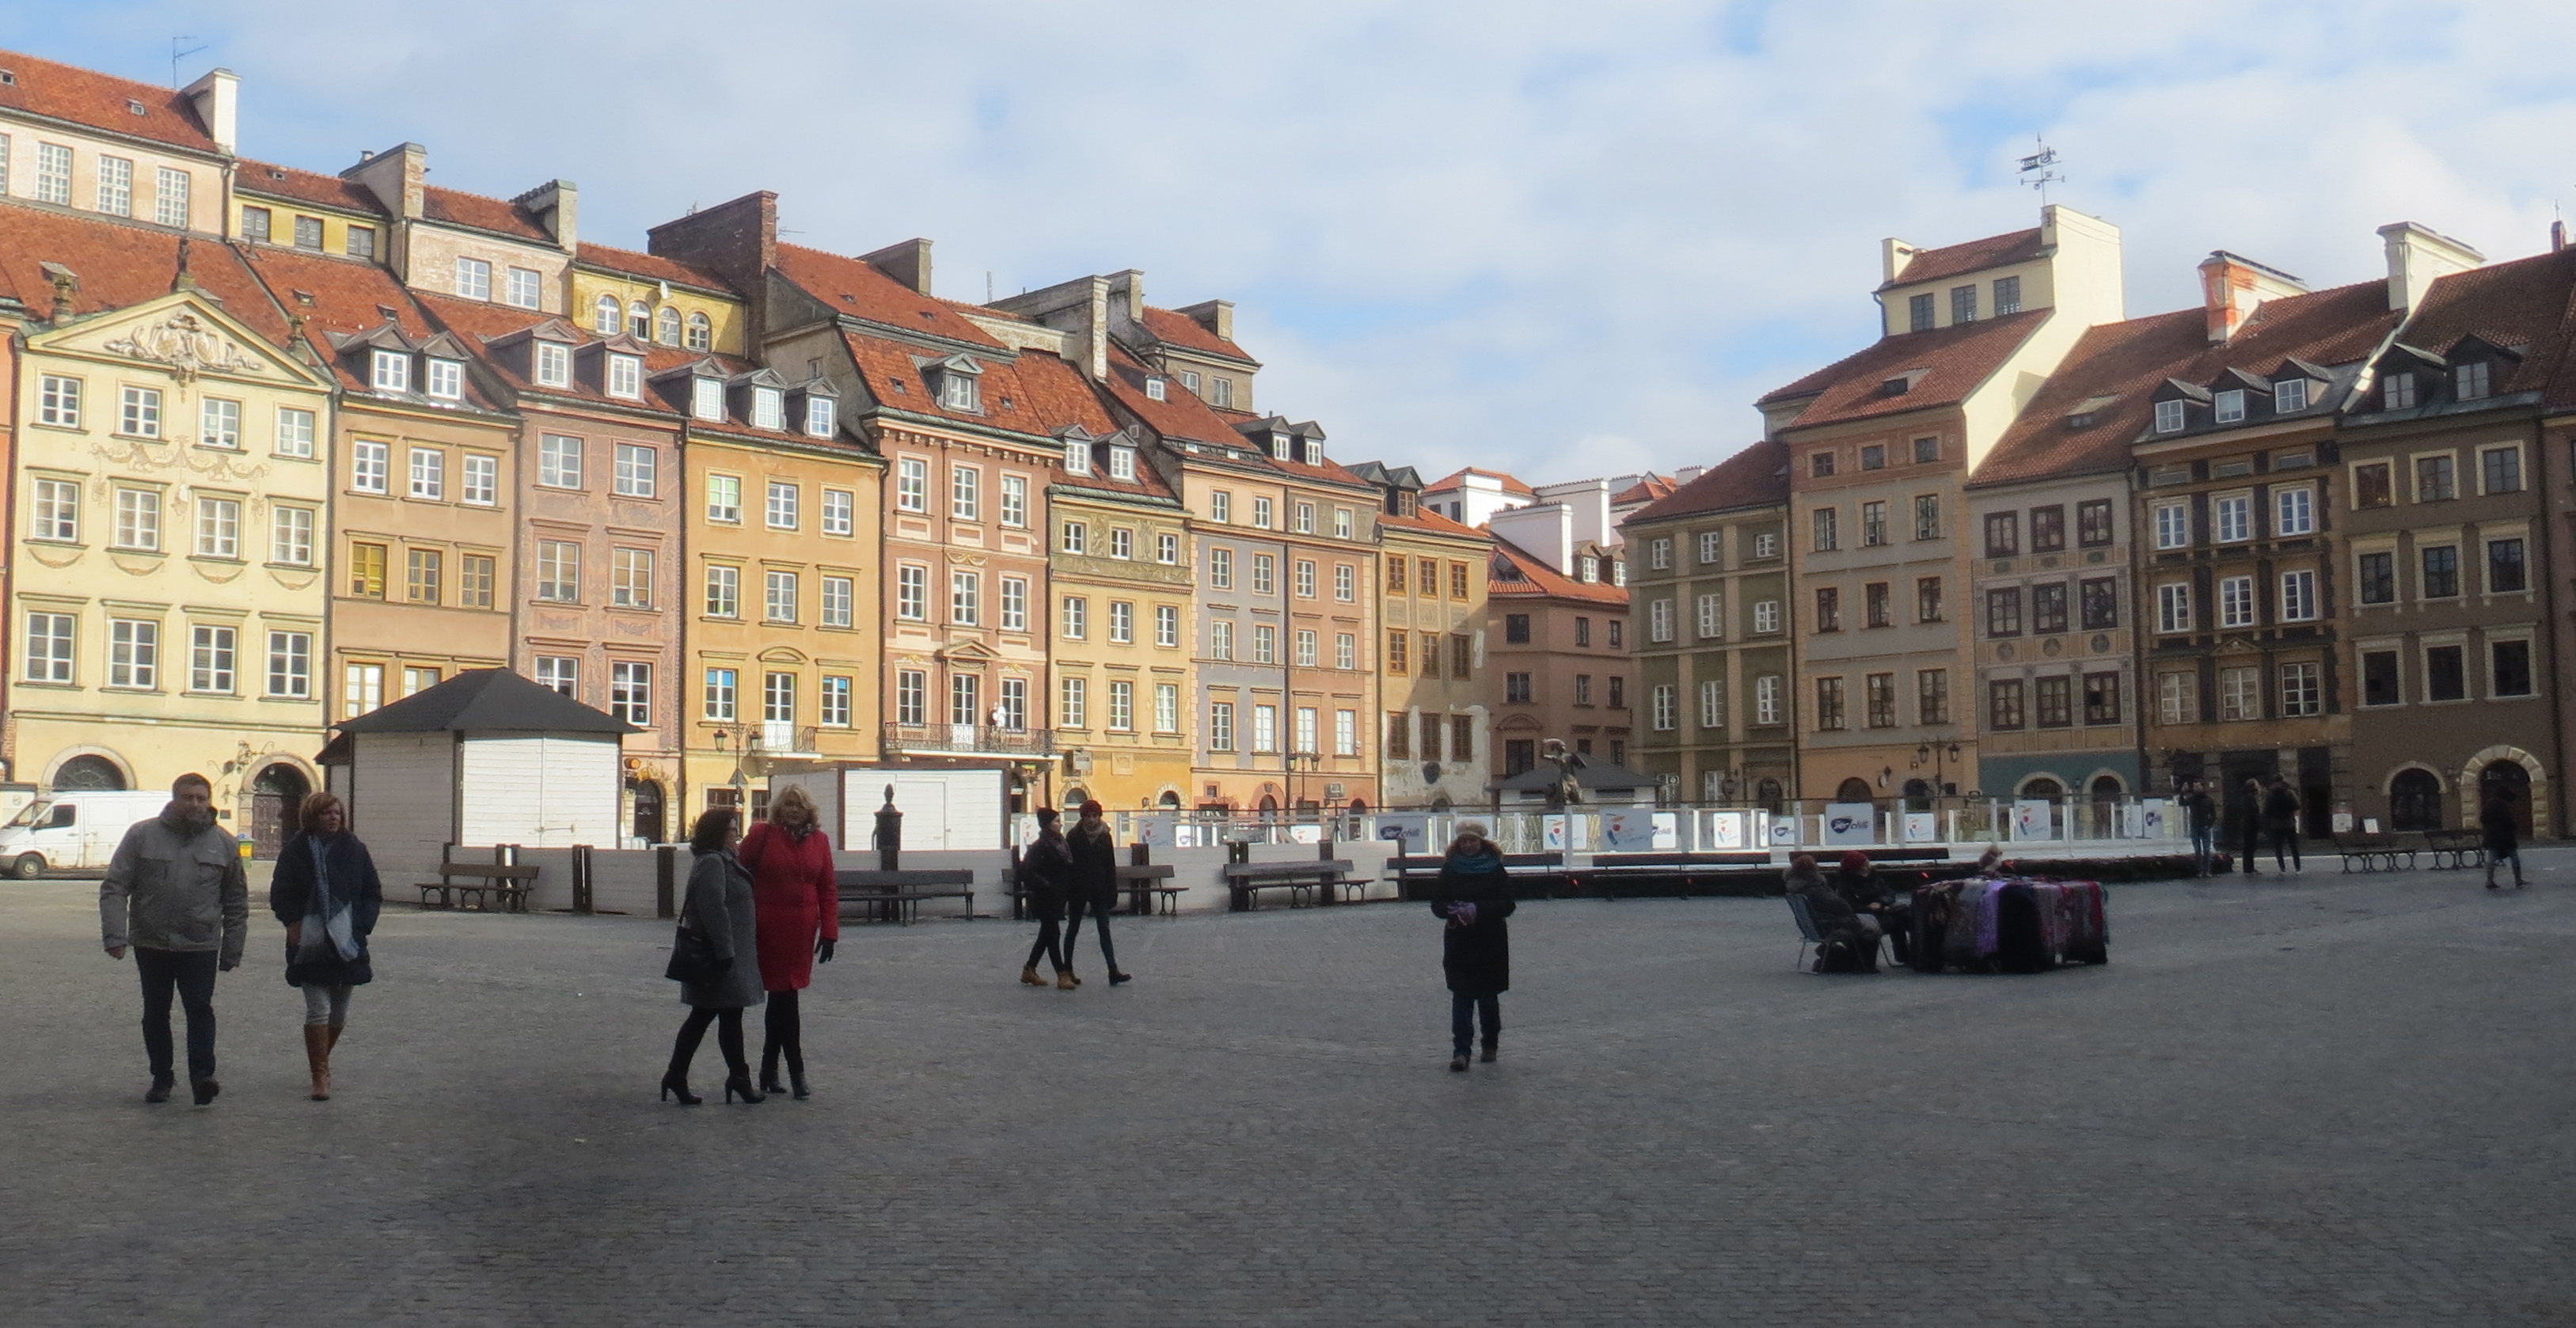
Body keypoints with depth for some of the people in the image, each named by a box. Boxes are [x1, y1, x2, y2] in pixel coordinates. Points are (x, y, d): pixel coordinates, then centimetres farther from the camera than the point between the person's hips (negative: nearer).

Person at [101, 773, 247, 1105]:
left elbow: (237, 903, 9)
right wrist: (114, 935, -12)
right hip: (151, 944, 1)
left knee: (200, 1009, -9)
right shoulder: (141, 835, 0)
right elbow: (114, 888, -1)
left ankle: (203, 1077, -9)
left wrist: (232, 950, 6)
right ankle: (161, 1079, 22)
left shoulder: (224, 845, 4)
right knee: (156, 1014, 11)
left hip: (201, 946, -1)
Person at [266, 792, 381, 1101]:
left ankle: (320, 1061, 33)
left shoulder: (354, 849, 5)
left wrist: (360, 926, -2)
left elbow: (373, 893, 9)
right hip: (310, 945, -3)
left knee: (340, 1012, 11)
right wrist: (293, 922, -10)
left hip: (346, 945, 3)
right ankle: (320, 1074, 0)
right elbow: (281, 892, 3)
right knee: (318, 1011, -8)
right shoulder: (296, 850, 0)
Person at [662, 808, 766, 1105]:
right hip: (720, 957, -11)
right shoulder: (712, 863, -17)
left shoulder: (721, 861, 17)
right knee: (730, 1016, -1)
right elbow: (714, 909, -24)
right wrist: (725, 951, -24)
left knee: (701, 1017, 12)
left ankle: (676, 1076, 16)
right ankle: (739, 1078, 8)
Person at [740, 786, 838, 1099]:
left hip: (802, 932, 4)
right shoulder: (762, 834, -4)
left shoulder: (819, 840, 7)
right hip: (768, 930, -4)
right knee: (785, 996, -4)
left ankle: (769, 1070, 21)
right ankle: (796, 1070, 3)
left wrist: (829, 931, 2)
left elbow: (828, 888, 8)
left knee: (780, 996, 11)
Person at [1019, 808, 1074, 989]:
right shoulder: (1040, 847, -15)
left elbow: (1067, 867, 16)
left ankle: (1029, 970, 25)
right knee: (1053, 934, -6)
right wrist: (1045, 885, -21)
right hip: (1045, 898, -9)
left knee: (1047, 934, 15)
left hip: (1056, 897, 9)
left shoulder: (1058, 842, 11)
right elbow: (1028, 872, -20)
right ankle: (1063, 975, -5)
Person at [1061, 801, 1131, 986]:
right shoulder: (1074, 837, -5)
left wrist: (1112, 892, 1)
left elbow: (1111, 866, 5)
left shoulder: (1105, 837, 4)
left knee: (1104, 930, -3)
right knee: (1073, 929, 10)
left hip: (1099, 890, 2)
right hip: (1078, 890, -2)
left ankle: (1113, 972, -10)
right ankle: (1067, 970, 20)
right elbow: (1067, 866, -6)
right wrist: (1066, 895, -11)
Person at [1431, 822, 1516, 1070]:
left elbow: (1507, 905, -5)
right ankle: (1460, 1051, -9)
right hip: (1458, 942, 0)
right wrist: (1453, 911, -19)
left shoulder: (1495, 870, 0)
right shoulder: (1449, 870, 4)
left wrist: (1479, 910, -20)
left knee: (1488, 996, 11)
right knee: (1461, 997, -6)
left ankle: (1491, 1044, 28)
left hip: (1491, 941, 0)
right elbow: (1437, 905, 4)